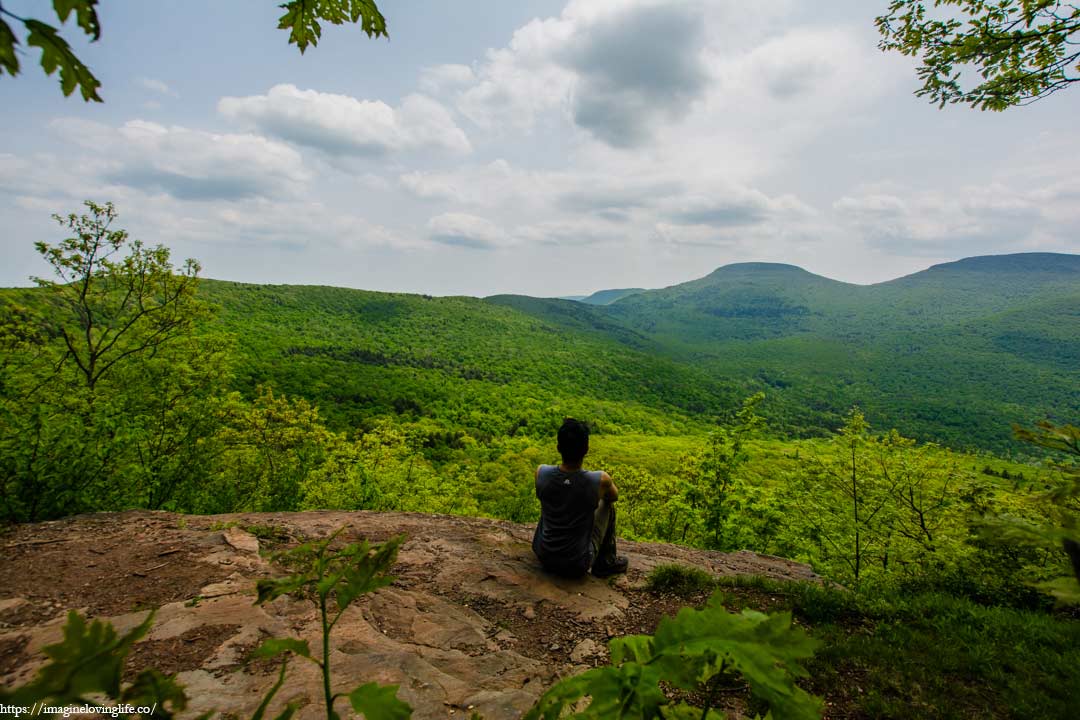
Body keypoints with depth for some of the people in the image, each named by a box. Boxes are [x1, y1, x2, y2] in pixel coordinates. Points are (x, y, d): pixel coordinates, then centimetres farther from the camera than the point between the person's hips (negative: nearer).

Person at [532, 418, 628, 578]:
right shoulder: (601, 480, -23)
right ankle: (605, 563, 26)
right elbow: (614, 497, 3)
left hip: (543, 557, 3)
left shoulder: (541, 473, -18)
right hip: (578, 566, -2)